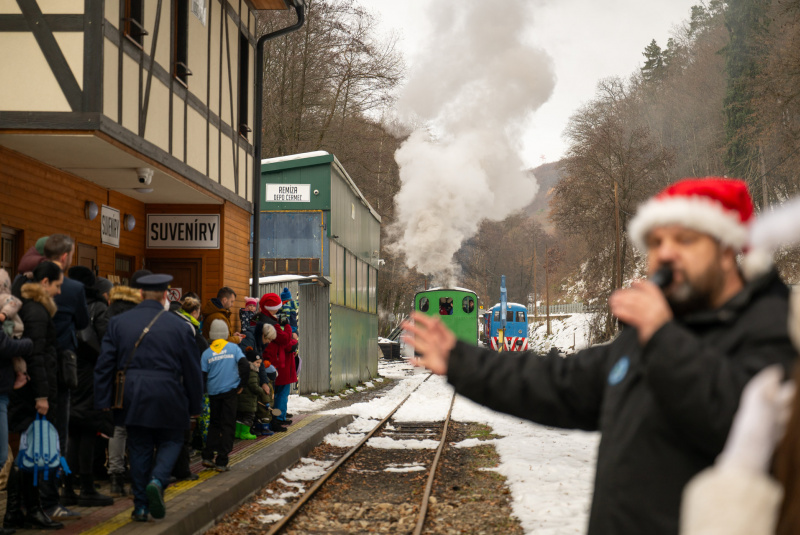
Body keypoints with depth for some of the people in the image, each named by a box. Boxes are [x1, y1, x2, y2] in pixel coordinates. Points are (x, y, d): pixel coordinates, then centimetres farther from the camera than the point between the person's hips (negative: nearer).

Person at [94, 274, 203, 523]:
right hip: (167, 398, -2)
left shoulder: (118, 322, 4)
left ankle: (141, 506, 11)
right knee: (170, 442, 16)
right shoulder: (179, 326, -1)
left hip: (132, 397, 2)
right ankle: (157, 481, -11)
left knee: (139, 448, 11)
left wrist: (103, 400, 7)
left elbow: (104, 364, 2)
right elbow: (192, 369, 3)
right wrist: (194, 405, 12)